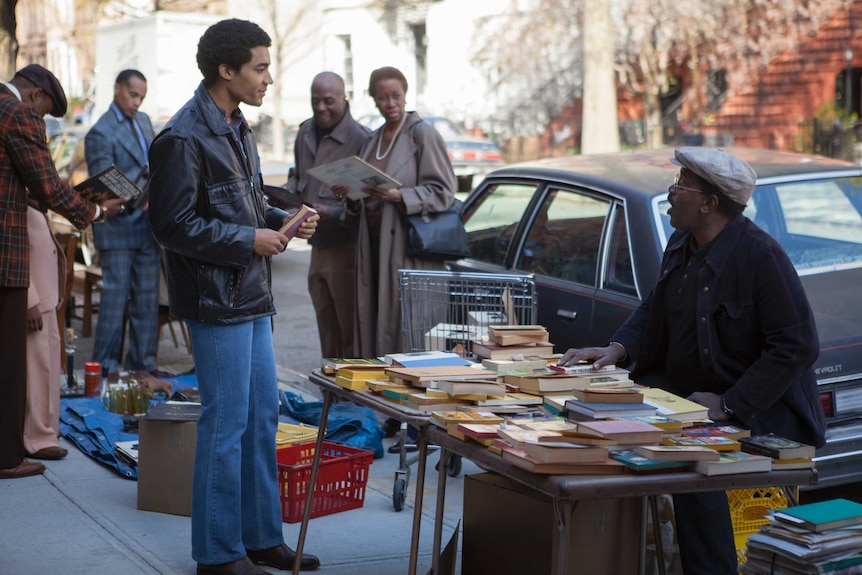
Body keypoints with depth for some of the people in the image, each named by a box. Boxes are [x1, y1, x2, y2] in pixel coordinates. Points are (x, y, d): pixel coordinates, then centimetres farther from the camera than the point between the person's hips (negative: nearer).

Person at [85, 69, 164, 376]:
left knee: (147, 298, 9)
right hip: (118, 228, -7)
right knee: (115, 298, -3)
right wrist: (137, 200, -32)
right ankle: (105, 368, 6)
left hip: (148, 226, 7)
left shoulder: (144, 121, 13)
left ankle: (143, 363, 18)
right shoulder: (100, 133, -11)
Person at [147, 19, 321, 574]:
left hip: (252, 298, 10)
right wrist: (250, 239, -16)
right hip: (216, 300, -10)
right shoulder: (184, 138, -16)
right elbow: (173, 223, -19)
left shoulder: (237, 128, 14)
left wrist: (284, 221, 5)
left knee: (263, 416, 14)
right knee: (226, 425, -2)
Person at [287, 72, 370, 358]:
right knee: (326, 327, 16)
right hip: (318, 246, 8)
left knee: (351, 327, -1)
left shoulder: (360, 139, -15)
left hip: (346, 247, -7)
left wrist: (333, 213, -26)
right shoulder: (305, 132, 10)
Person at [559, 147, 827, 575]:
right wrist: (619, 350, -7)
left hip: (763, 408, -8)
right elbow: (655, 310, 15)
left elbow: (798, 346, -22)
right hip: (688, 390, 8)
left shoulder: (760, 255, -20)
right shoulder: (682, 246, 5)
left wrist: (728, 405, -23)